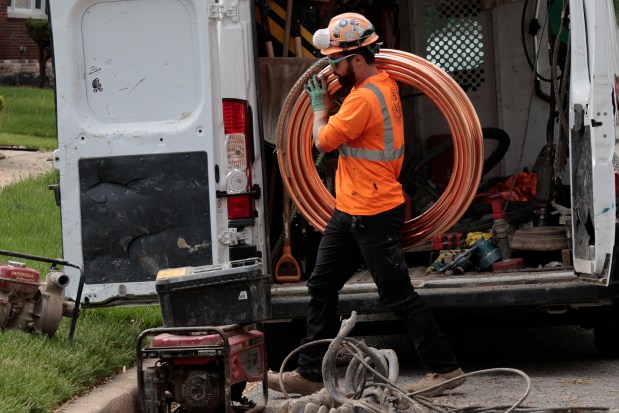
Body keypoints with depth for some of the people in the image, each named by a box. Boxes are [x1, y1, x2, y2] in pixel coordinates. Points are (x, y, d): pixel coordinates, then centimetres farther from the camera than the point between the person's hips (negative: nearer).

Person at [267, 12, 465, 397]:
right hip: (350, 211, 11)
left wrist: (320, 105, 3)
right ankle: (310, 373, 19)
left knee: (398, 295, -4)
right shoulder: (385, 83, 8)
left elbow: (324, 140, -13)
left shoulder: (364, 98, -22)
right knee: (322, 286, 13)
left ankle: (445, 368, 5)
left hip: (374, 216, -11)